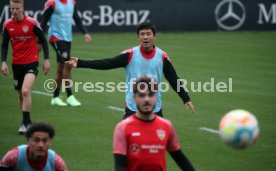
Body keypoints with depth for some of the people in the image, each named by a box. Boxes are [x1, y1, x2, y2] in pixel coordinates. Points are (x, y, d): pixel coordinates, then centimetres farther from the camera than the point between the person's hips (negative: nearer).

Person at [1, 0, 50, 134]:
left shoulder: (32, 23, -10)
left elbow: (43, 40, -1)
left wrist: (46, 60, -4)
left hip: (31, 63, -4)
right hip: (16, 64, 4)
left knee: (25, 91, -21)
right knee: (20, 95, 11)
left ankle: (25, 123, -15)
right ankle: (27, 121, 28)